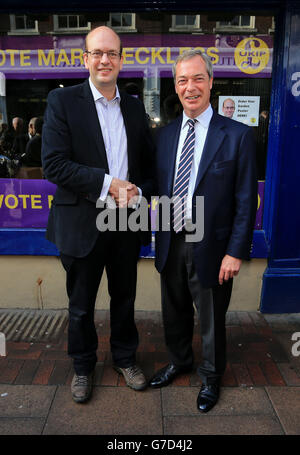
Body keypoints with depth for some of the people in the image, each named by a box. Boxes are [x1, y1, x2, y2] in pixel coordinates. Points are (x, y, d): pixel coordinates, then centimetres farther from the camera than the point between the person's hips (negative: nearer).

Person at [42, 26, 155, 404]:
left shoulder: (135, 107, 8)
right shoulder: (62, 101, -5)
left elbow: (149, 162, 11)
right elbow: (53, 164, -14)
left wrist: (138, 191, -9)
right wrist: (107, 182, -20)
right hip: (83, 222, -3)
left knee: (124, 297, 18)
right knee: (81, 304, 13)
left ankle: (125, 358, 41)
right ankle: (82, 366, 37)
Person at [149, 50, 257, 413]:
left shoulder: (237, 135, -10)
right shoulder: (166, 134, 5)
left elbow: (246, 201, -10)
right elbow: (161, 189, 7)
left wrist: (236, 251, -14)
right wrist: (160, 238, 3)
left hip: (210, 248, -4)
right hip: (171, 244, 5)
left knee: (211, 320, 15)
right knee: (174, 313, 22)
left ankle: (211, 377, 41)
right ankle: (179, 361, 49)